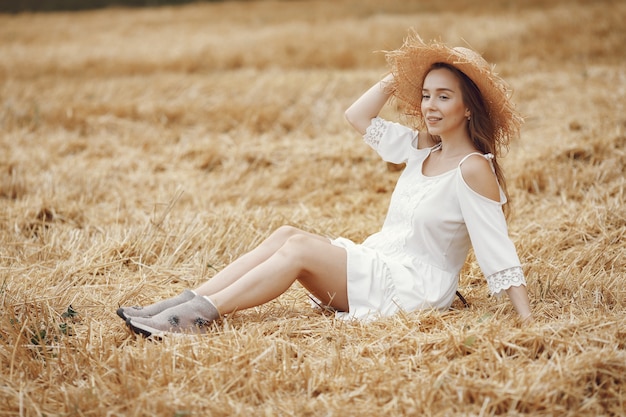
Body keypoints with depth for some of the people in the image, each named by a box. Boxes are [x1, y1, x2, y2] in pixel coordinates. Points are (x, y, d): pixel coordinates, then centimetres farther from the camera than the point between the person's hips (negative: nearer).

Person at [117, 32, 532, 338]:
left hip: (413, 287, -8)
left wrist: (528, 317, -23)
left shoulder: (473, 168, -14)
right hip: (377, 262, 8)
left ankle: (201, 314, -25)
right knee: (285, 234, -10)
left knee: (300, 247, -22)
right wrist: (400, 77, 7)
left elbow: (499, 248, -17)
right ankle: (183, 303, -19)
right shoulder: (422, 148, 10)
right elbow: (358, 116, 14)